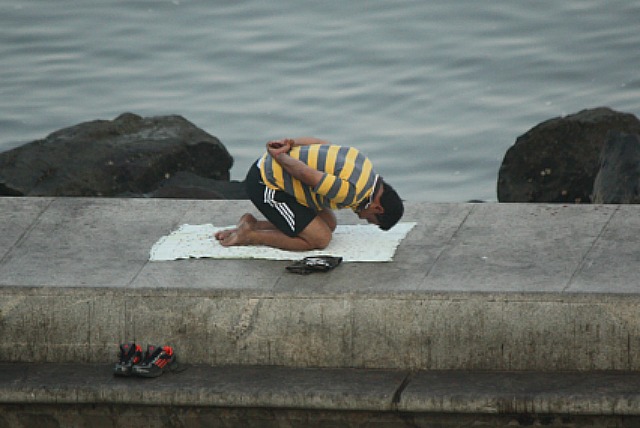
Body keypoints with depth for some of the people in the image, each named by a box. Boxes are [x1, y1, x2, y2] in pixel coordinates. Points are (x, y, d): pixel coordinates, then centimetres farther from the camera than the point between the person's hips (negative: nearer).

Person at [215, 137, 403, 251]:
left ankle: (253, 225, 15)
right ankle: (250, 236, -1)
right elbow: (306, 174, -26)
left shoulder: (360, 160, 6)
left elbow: (315, 142, 10)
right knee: (320, 239, -8)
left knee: (329, 224, 16)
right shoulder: (352, 190, -25)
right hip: (265, 186, -10)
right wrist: (278, 155, -13)